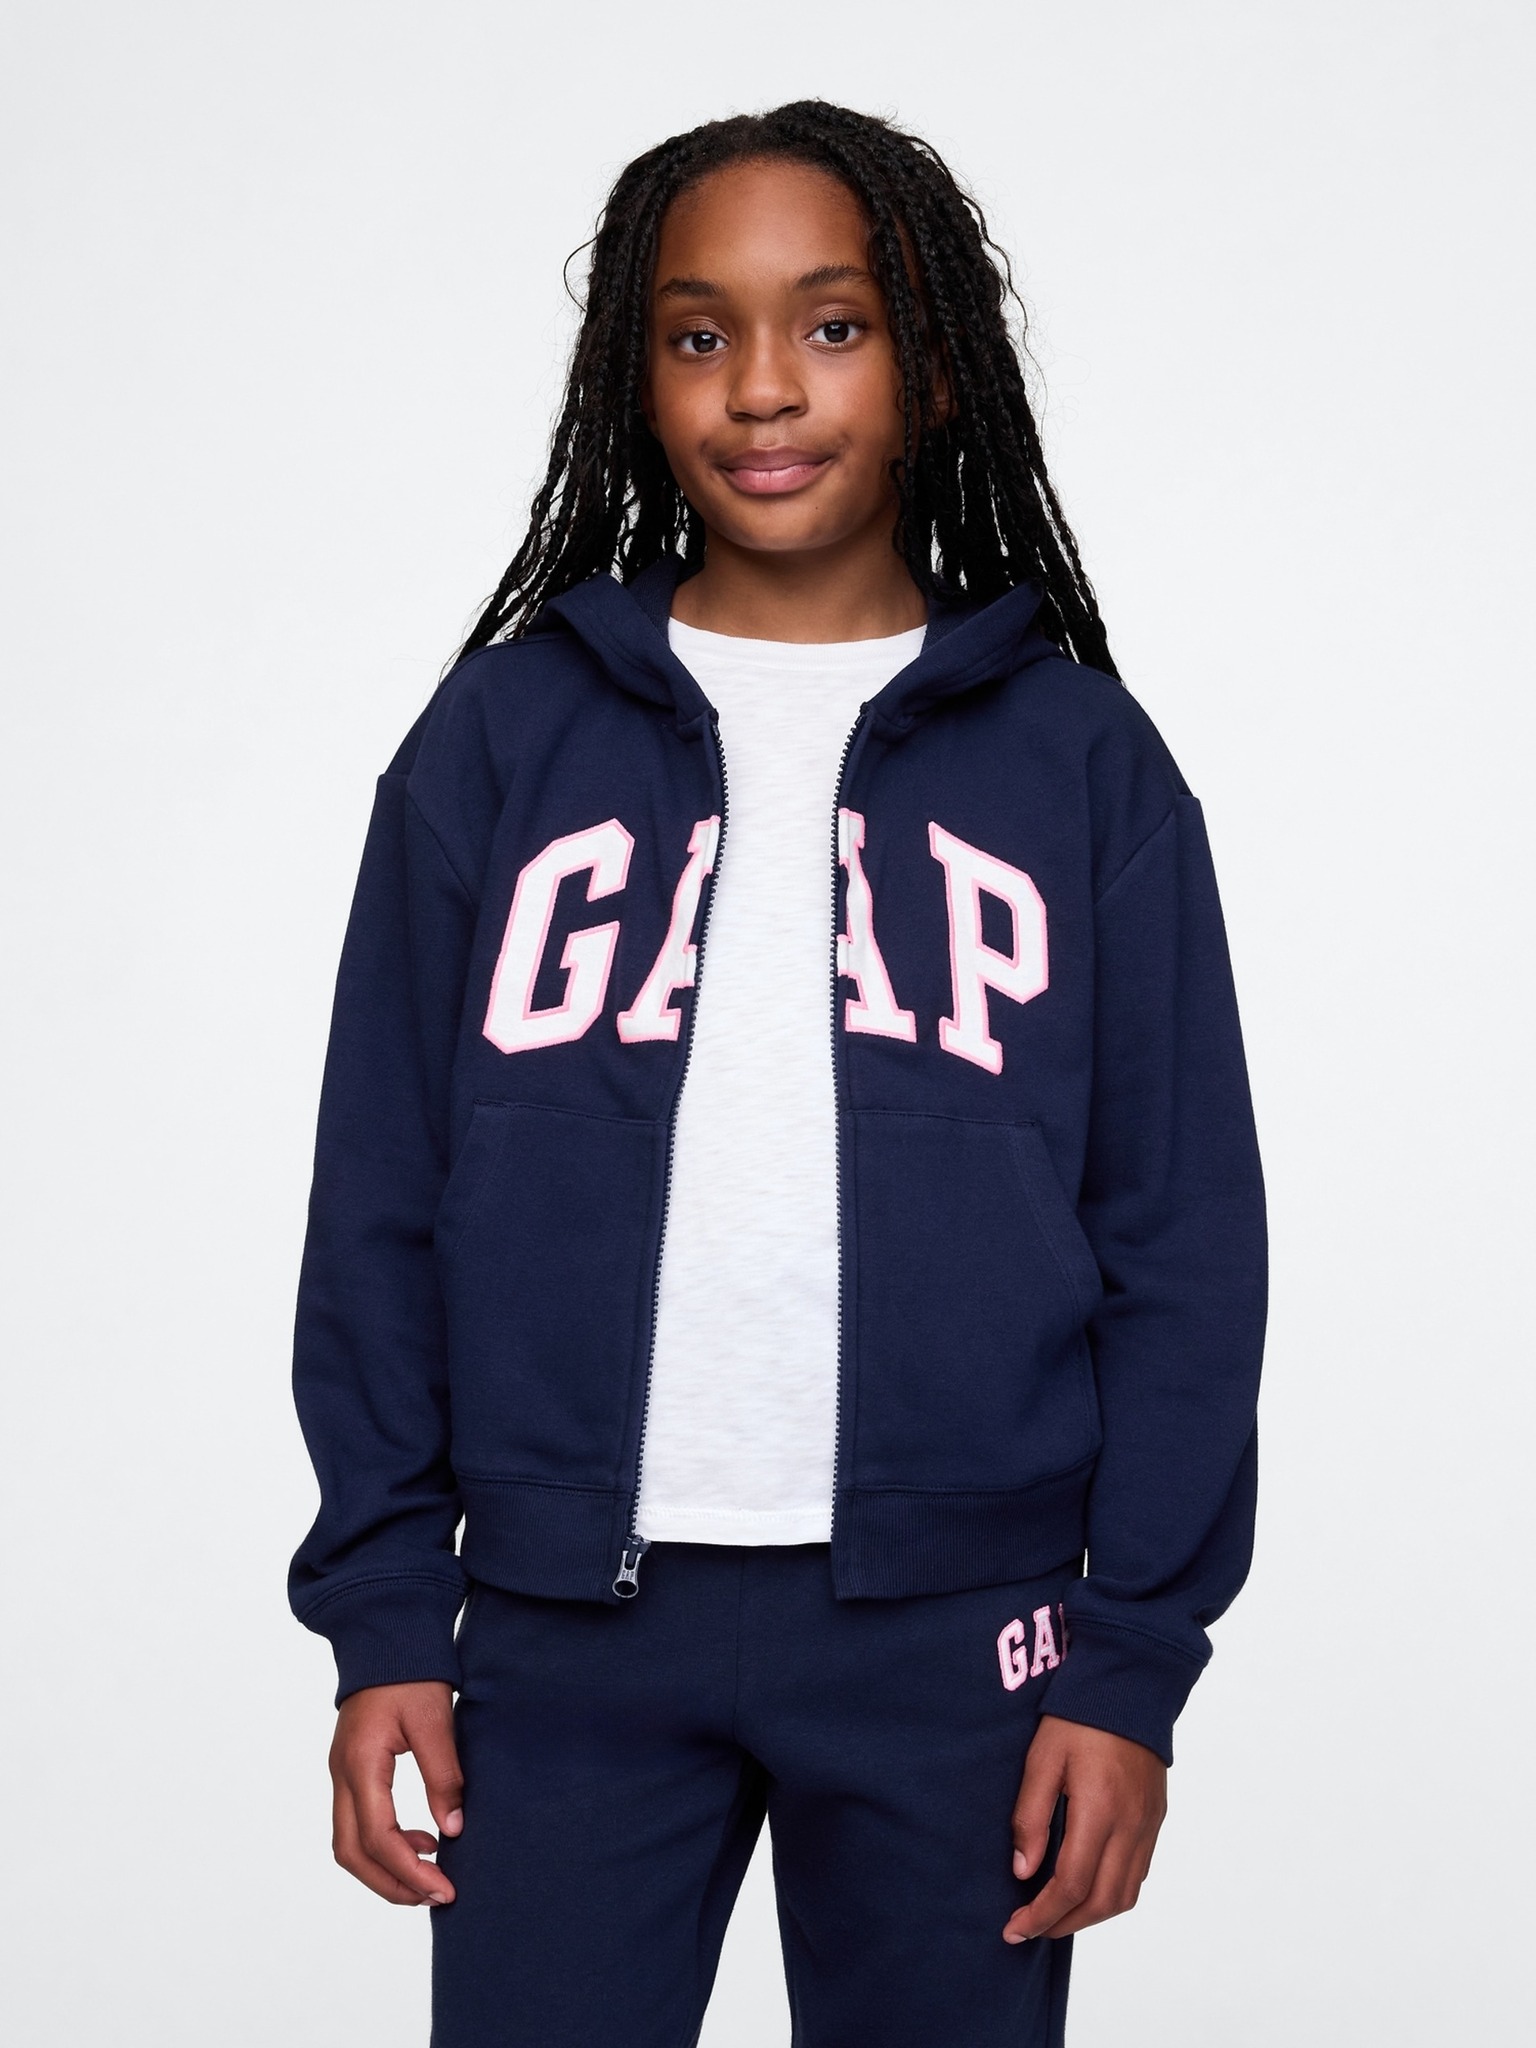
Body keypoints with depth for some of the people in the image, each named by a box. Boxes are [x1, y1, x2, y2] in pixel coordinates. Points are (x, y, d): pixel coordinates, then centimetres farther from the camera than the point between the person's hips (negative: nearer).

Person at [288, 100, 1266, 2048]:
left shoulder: (1079, 759, 4)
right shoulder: (501, 735, 6)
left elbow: (1182, 1242, 2)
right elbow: (380, 1208, 6)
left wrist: (1131, 1660, -4)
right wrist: (382, 1613, 0)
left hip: (951, 1630, 0)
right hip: (568, 1617, 1)